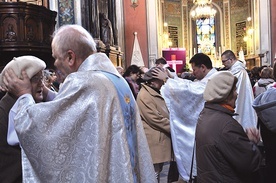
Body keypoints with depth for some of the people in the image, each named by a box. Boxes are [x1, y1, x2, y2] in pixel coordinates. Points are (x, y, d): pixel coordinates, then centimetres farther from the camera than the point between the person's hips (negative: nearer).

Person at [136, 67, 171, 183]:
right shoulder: (144, 96, -17)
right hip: (153, 141, -10)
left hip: (161, 138, 10)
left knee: (157, 172, 19)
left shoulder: (157, 93, 14)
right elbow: (156, 119, -21)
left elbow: (165, 113, 20)